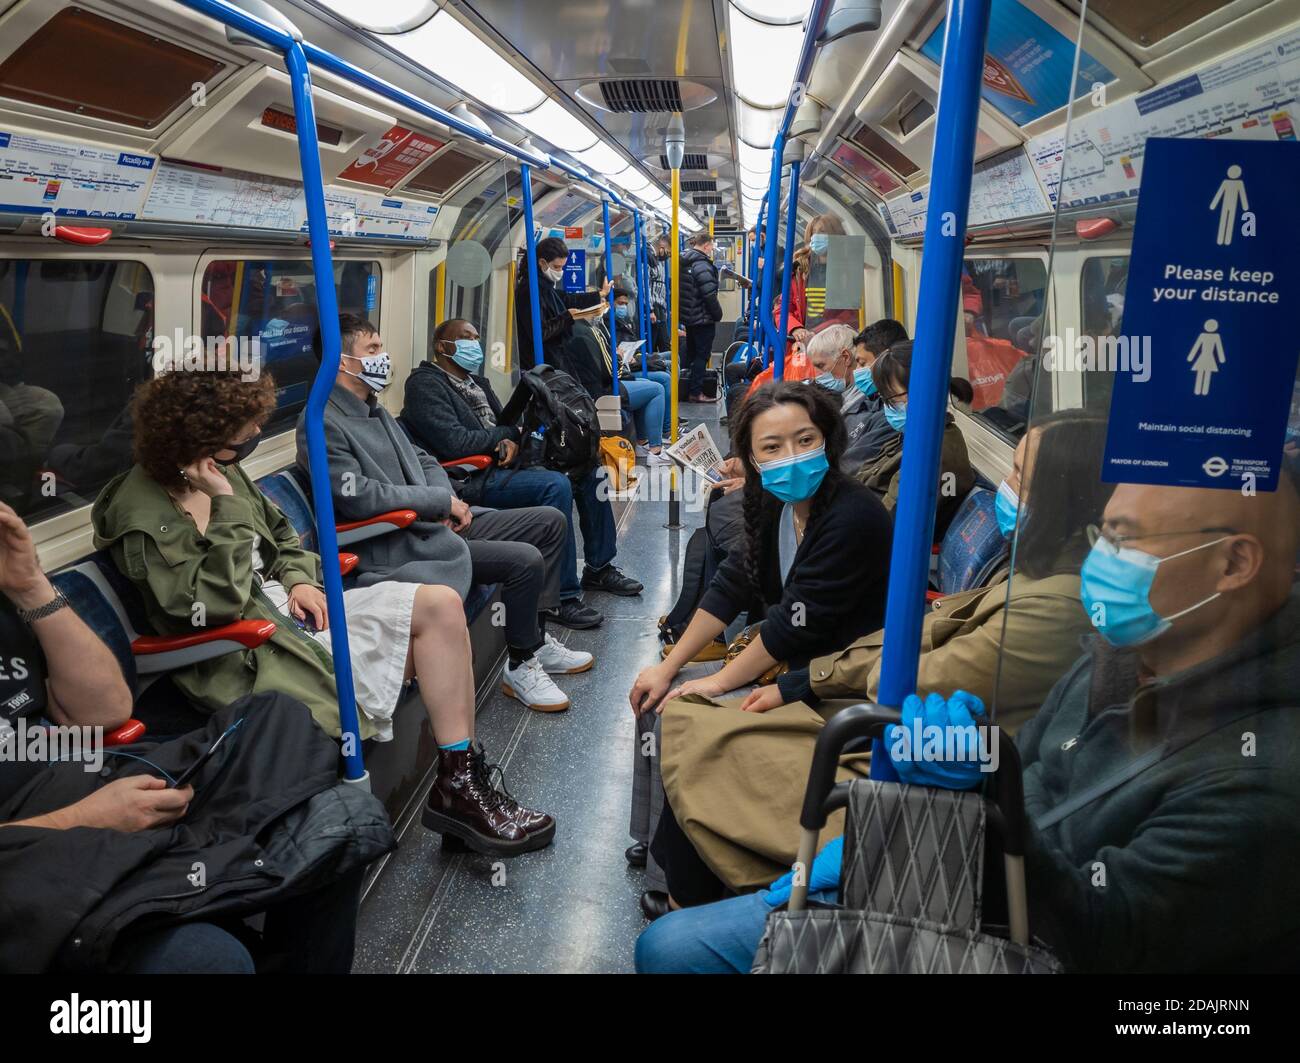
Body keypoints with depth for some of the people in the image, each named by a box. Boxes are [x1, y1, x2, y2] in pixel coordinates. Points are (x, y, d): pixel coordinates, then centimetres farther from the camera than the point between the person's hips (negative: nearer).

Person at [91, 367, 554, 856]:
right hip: (252, 655, -8)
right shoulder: (142, 517, -17)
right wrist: (227, 506, -23)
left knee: (440, 603, -9)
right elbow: (218, 601, -24)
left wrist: (300, 579, 1)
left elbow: (280, 535, 21)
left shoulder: (221, 470, 6)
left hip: (283, 608, 8)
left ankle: (460, 784, -7)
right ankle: (457, 789, -5)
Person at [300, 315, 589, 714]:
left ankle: (536, 640, 15)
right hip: (397, 546, -10)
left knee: (549, 521, 7)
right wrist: (441, 501, -15)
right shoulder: (322, 424, -14)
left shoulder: (374, 410, 18)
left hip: (436, 522, 10)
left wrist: (448, 499, 0)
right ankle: (519, 667, -2)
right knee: (526, 560, -23)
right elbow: (358, 497, -23)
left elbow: (422, 460, 23)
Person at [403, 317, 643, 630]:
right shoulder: (424, 384, -6)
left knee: (588, 470, 5)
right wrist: (503, 434, -4)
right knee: (556, 485, -30)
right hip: (472, 480, -9)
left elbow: (507, 425, 23)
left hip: (501, 466, 10)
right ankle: (561, 598, -27)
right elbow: (454, 442, -18)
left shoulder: (476, 382, 21)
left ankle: (599, 567, 17)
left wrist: (510, 441, -3)